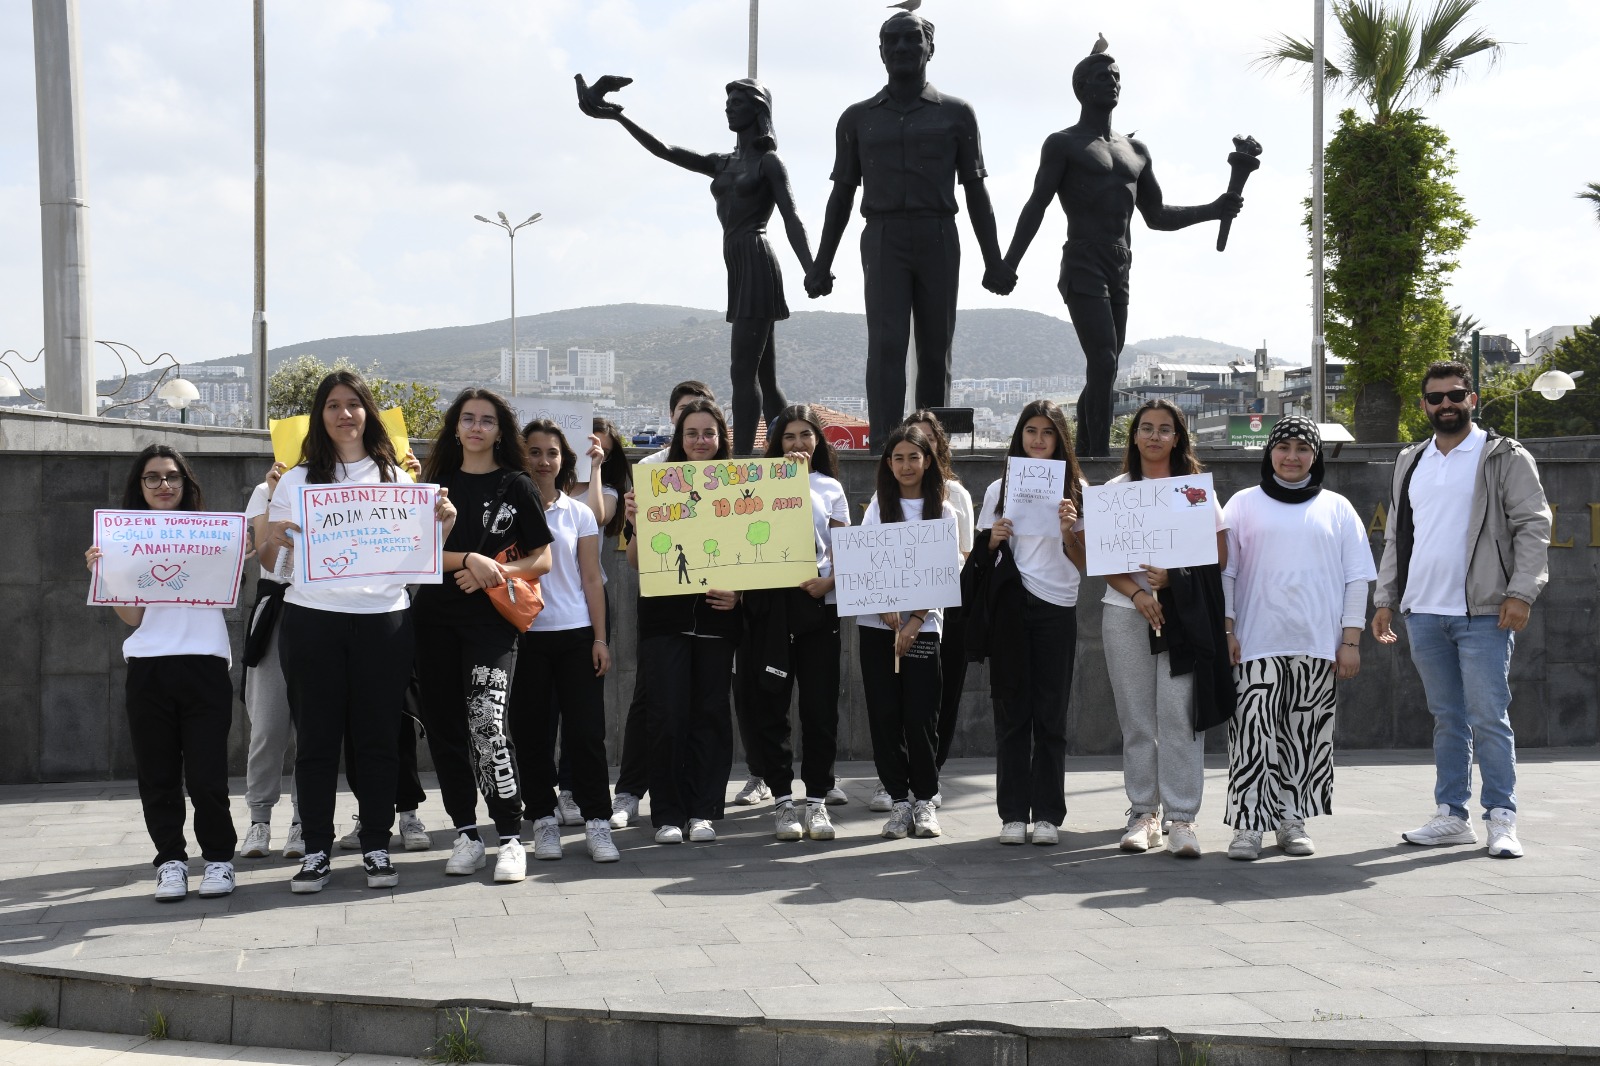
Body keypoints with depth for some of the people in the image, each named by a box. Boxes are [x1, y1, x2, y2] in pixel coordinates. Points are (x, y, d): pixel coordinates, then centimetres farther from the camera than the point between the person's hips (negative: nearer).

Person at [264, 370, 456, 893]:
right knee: (316, 737, 1)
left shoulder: (394, 476, 12)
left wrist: (444, 522, -5)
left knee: (377, 736, 3)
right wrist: (271, 540, -13)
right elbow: (272, 565, 8)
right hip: (311, 617, 0)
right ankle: (316, 850, 8)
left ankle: (377, 847, 11)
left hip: (382, 618, 0)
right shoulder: (298, 480, 10)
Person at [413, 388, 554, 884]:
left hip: (491, 620, -3)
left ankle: (510, 838, -13)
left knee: (487, 722, -18)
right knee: (444, 727, 4)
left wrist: (492, 574, -11)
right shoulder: (436, 483, 13)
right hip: (436, 619, 4)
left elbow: (542, 560, 4)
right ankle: (466, 833, 15)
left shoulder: (516, 486, 6)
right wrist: (469, 560, -13)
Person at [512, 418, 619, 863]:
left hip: (576, 634, 1)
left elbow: (591, 580, 8)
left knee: (585, 730, -2)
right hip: (525, 636, -1)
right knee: (533, 732, 2)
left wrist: (600, 638, 1)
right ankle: (543, 819, 12)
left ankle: (596, 820, 2)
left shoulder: (578, 514, 9)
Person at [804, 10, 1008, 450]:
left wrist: (993, 260, 4)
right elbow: (842, 194, 14)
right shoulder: (858, 118, 12)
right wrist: (821, 264, 11)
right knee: (886, 344, -14)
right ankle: (883, 445, -20)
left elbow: (976, 191, 9)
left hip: (939, 240, 1)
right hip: (883, 240, -1)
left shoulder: (956, 114, 9)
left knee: (935, 350, 3)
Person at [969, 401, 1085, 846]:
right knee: (1011, 710, 1)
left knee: (1051, 713, 0)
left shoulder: (1075, 490, 8)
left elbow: (1083, 563, 7)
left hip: (1057, 608, -1)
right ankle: (1013, 813, 4)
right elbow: (982, 554, 14)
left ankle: (1047, 814, 5)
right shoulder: (999, 489, 12)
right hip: (1010, 608, 1)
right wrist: (993, 540, -7)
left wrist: (1069, 532, -11)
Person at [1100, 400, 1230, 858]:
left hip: (1184, 611, -1)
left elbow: (1219, 557, 2)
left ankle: (1181, 819, -5)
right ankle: (1143, 812, 11)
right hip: (1126, 612, 2)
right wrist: (1137, 593, -13)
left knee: (1179, 714, -8)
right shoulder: (1115, 490, 10)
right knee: (1136, 718, 3)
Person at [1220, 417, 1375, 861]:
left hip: (1317, 644, 2)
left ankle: (1292, 820, 14)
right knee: (1254, 732, -9)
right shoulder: (1244, 504, 9)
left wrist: (1350, 641, 3)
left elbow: (1356, 578, 10)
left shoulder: (1336, 508, 12)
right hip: (1256, 642, -1)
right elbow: (1223, 571, 7)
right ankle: (1248, 825, -7)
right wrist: (1226, 631, -2)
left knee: (1306, 736, 4)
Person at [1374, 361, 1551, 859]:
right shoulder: (1410, 463, 16)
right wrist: (1385, 599, 13)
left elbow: (1534, 525, -5)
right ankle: (1451, 816, 16)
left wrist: (1521, 592, -14)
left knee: (1489, 719, -5)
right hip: (1423, 613, 5)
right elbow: (1396, 537, 19)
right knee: (1447, 719, 11)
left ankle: (1501, 819, 2)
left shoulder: (1504, 458, 0)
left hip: (1483, 613, -5)